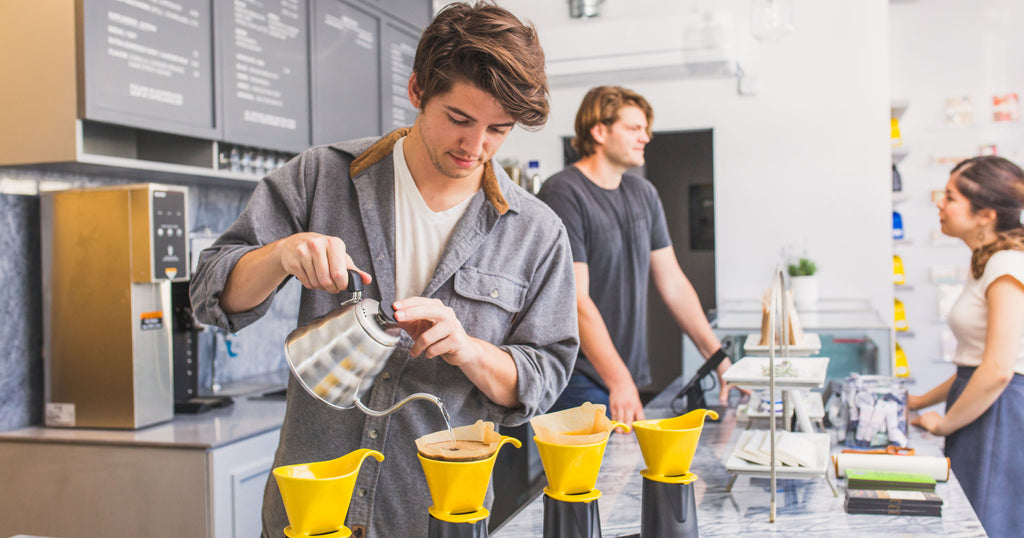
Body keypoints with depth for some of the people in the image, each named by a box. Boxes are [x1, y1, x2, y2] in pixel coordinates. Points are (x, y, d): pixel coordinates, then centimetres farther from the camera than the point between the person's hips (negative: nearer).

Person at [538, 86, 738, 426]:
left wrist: (718, 357, 8)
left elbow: (673, 284, 14)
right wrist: (618, 381, -24)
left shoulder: (644, 194, 12)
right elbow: (576, 299, -18)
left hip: (629, 377, 7)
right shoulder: (563, 193, -12)